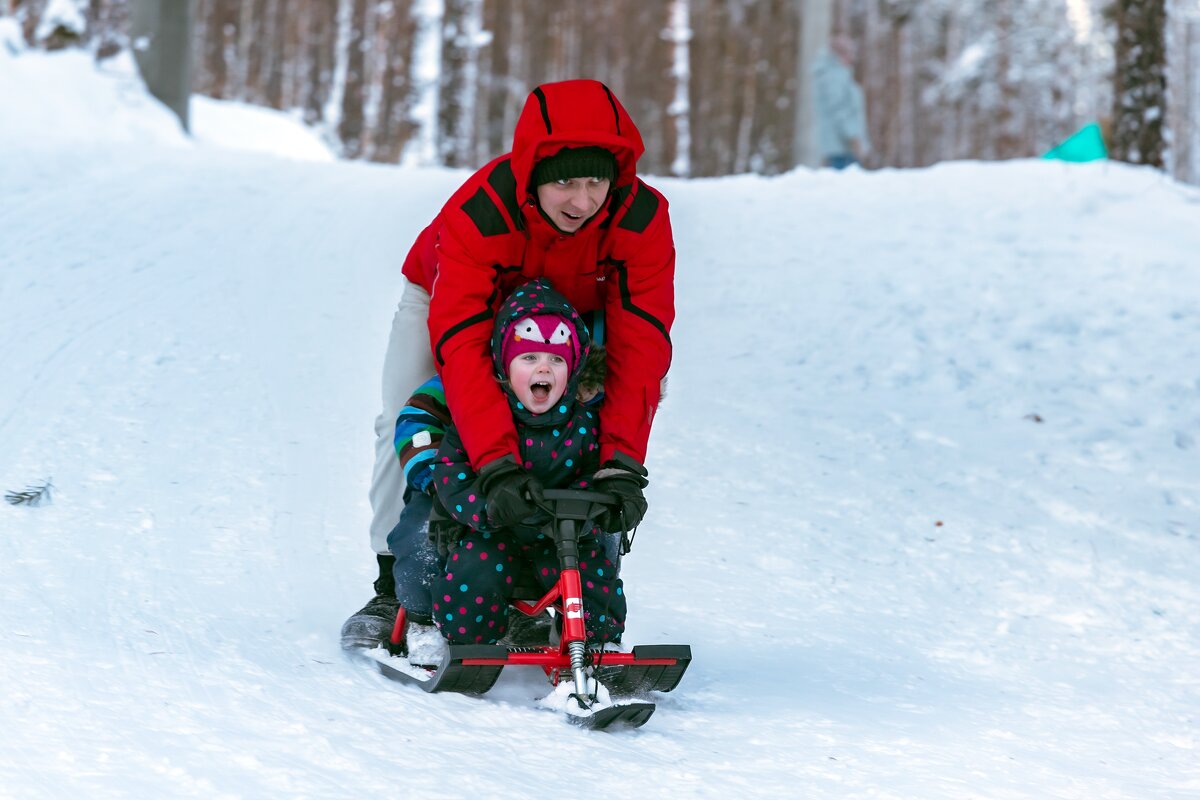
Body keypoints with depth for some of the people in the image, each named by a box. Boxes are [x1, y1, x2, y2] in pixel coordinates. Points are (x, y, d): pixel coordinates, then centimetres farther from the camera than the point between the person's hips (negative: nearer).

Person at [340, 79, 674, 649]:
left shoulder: (641, 218, -35)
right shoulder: (477, 214, -43)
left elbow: (638, 345, -38)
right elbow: (462, 345, -49)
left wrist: (622, 461, -50)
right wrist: (497, 462, -60)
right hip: (453, 298, -2)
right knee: (405, 423, -17)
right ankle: (393, 587, -3)